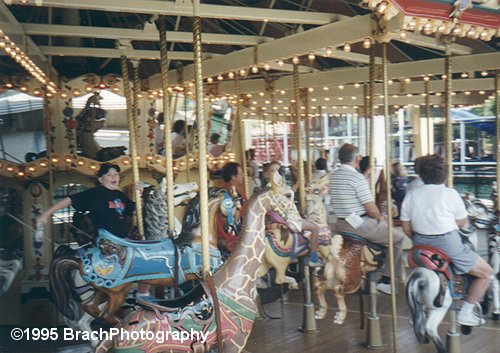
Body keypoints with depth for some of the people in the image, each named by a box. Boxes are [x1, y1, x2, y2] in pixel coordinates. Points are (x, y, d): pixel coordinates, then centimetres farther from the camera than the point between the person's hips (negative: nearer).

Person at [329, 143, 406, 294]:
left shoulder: (333, 176, 6)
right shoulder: (357, 177, -18)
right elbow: (371, 209, -19)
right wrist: (380, 218, 3)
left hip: (340, 224, 9)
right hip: (360, 225, -9)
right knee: (398, 237, 8)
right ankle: (386, 280, 9)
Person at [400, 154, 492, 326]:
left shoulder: (410, 195, -1)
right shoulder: (450, 194, -11)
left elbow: (406, 229, 2)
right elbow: (462, 223, -1)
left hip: (421, 245, 5)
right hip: (449, 245, -5)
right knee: (486, 273, 12)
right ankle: (466, 312, 9)